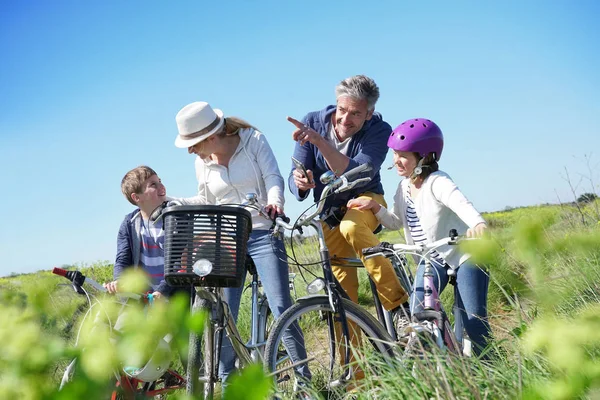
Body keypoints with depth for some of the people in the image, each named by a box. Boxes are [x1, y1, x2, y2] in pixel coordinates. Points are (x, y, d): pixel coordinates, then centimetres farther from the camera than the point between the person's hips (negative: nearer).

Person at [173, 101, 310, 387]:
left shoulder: (253, 140, -3)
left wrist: (275, 201, -30)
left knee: (281, 308, -10)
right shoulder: (202, 163, 7)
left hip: (262, 235, -4)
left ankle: (303, 377, 2)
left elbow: (273, 177, -9)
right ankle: (227, 383, 16)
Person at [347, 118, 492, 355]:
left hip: (464, 254, -7)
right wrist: (375, 207, -6)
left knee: (472, 317, -10)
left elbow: (461, 204, -40)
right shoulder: (404, 187, 3)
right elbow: (396, 222, 13)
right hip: (432, 259, 7)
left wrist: (478, 224, -62)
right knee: (417, 313, -10)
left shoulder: (437, 182, -21)